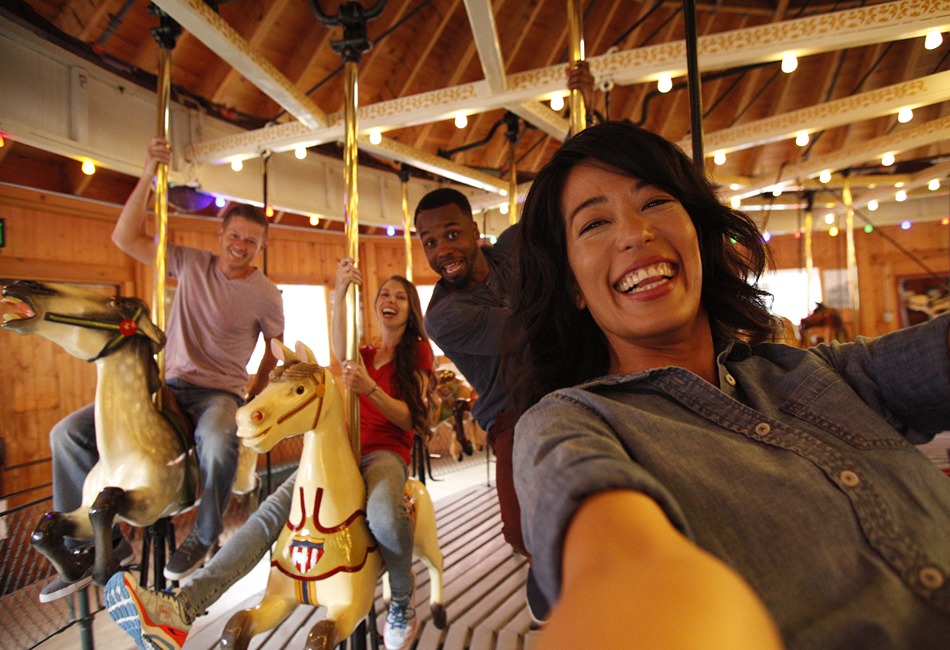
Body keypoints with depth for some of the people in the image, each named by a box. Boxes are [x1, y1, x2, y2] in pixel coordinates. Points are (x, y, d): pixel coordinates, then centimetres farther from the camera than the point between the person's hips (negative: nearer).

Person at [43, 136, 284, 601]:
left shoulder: (265, 294, -2)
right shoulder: (191, 263, 5)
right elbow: (125, 237, 2)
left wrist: (254, 399, 3)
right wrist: (149, 174, -6)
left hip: (220, 392, -4)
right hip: (170, 385, 4)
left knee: (218, 443, -38)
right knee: (68, 433, -7)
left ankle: (204, 536, -9)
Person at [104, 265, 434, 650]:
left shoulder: (418, 351, 7)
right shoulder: (365, 353, 21)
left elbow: (409, 419, -3)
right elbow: (339, 353, -8)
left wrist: (370, 388, -22)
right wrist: (339, 293, -23)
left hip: (387, 452, -4)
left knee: (383, 515, -36)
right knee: (271, 513, -17)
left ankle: (403, 600, -9)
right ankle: (180, 608, -25)